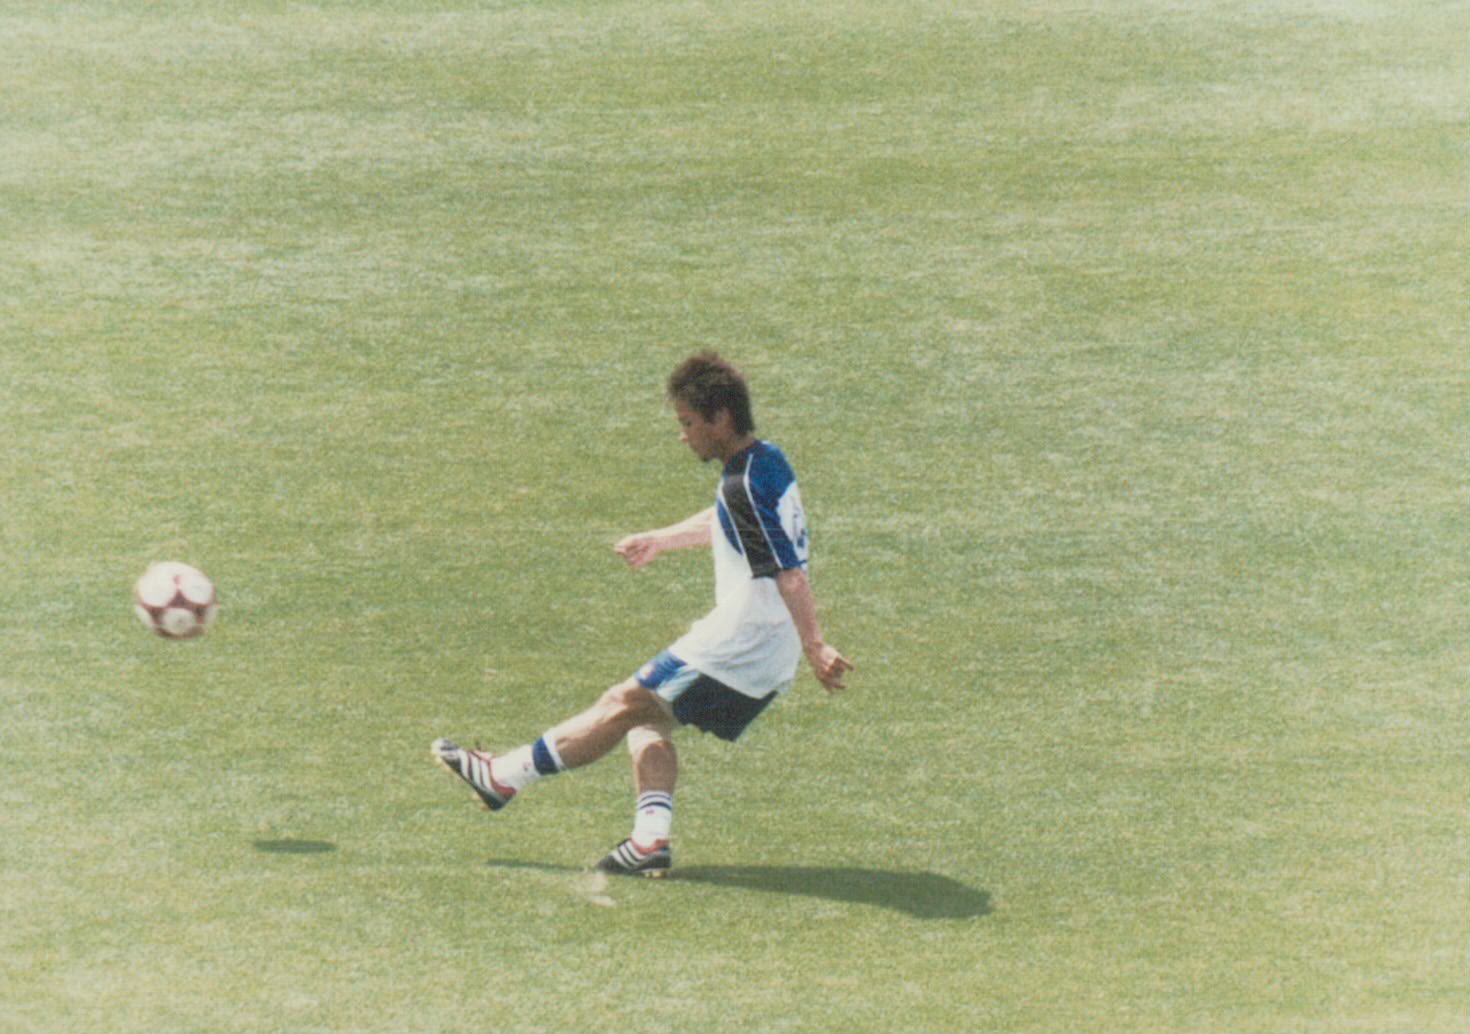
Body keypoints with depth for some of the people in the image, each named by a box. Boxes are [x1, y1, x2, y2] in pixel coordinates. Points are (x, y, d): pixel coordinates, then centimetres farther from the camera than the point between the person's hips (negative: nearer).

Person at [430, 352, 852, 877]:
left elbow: (788, 572, -25)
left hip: (738, 647, -10)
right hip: (770, 664, 10)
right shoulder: (765, 461, 12)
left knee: (626, 705, -1)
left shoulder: (746, 484, -19)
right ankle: (651, 838, -1)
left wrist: (814, 646, -30)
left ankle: (505, 775, 8)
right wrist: (659, 540, 44)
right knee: (648, 717, 13)